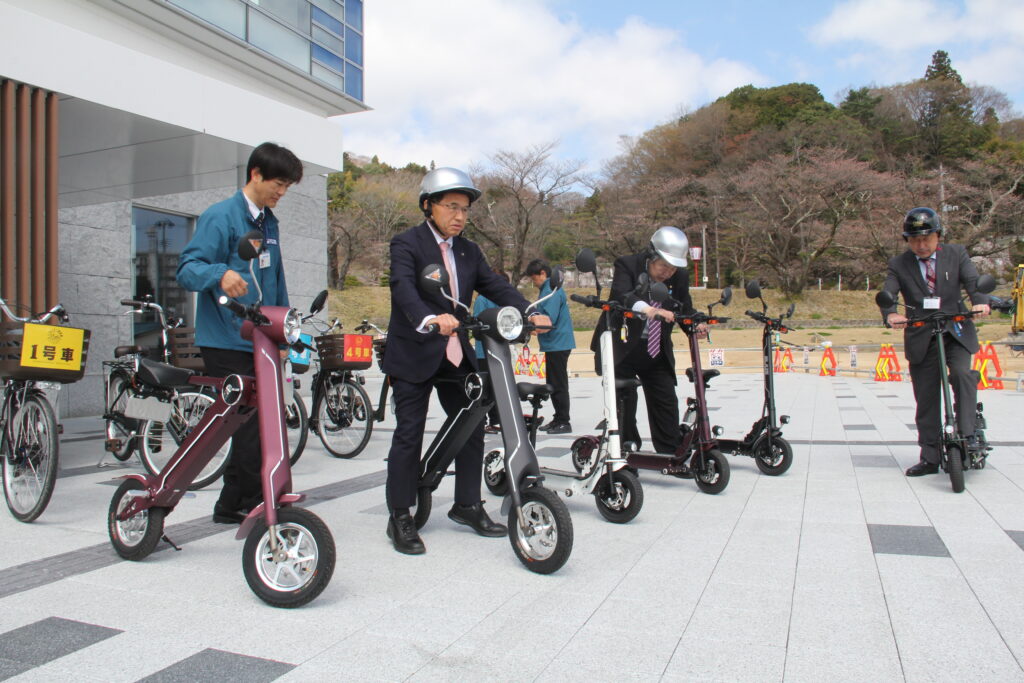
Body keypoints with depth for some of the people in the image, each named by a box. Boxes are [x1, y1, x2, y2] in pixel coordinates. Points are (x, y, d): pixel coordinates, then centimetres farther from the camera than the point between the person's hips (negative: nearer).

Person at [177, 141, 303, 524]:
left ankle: (232, 506, 22)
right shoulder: (221, 217, -8)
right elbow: (187, 268, -17)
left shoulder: (269, 223, 17)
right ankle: (254, 506, 7)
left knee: (260, 424, 9)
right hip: (226, 343, -8)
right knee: (252, 424, -7)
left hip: (259, 342, 8)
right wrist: (221, 274, -38)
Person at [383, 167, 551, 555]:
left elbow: (495, 285, 4)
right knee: (409, 434, -2)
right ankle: (400, 518, 9)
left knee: (471, 428, 8)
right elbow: (403, 287, -24)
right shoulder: (407, 244, -7)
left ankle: (467, 505, 23)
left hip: (455, 355, 6)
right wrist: (429, 319, -45)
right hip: (413, 353, -6)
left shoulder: (468, 251, 13)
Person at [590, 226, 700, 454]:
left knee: (666, 401, 4)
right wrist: (650, 310, -51)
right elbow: (622, 295, -32)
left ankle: (671, 456, 13)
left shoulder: (679, 277, 1)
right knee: (624, 399, -7)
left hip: (656, 352, 4)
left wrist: (696, 324, -20)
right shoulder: (627, 265, -14)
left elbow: (686, 309, 4)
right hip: (622, 348, -4)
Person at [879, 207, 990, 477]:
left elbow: (973, 281, -9)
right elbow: (887, 294, -12)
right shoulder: (898, 264, 0)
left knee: (962, 373, -29)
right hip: (920, 338, 0)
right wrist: (890, 314, -35)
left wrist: (980, 301, -32)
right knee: (926, 400, 5)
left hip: (955, 332, 0)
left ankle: (968, 434, -14)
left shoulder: (956, 254, 3)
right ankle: (929, 459, 15)